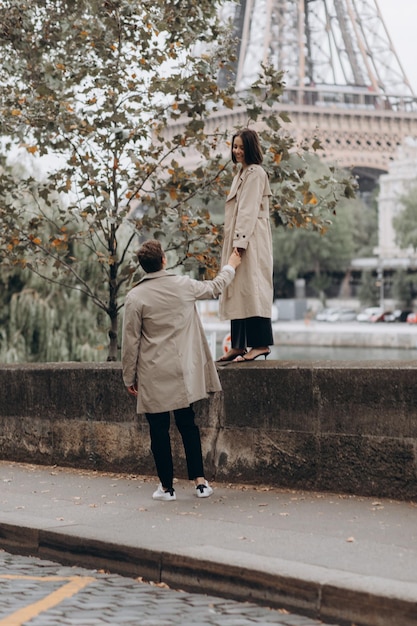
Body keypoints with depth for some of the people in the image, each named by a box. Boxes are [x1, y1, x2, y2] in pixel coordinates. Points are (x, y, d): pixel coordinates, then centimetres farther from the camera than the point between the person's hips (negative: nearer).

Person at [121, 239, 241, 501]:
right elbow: (214, 287, 18)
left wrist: (129, 377, 4)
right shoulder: (183, 286, -3)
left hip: (153, 376, -3)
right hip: (183, 372, 3)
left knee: (159, 430, 5)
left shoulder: (136, 297, -11)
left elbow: (131, 341, -7)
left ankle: (167, 486, 10)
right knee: (188, 425, 14)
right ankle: (200, 480, 11)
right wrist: (231, 266, 38)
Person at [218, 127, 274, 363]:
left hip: (251, 241, -10)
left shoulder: (256, 173, -9)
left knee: (251, 288, -11)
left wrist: (241, 241, -22)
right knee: (237, 291, 7)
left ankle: (261, 344, -10)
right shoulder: (242, 174, 20)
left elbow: (249, 210, -17)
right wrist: (235, 242, 15)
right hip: (238, 240, 10)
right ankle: (239, 345, 8)